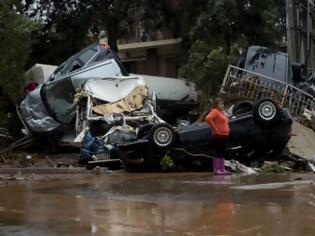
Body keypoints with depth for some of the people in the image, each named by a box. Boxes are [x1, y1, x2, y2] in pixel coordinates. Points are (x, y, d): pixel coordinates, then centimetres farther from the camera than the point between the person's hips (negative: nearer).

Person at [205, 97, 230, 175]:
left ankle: (222, 169, 16)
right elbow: (208, 118, -27)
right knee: (218, 152, -8)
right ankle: (216, 170, -6)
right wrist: (215, 129, -22)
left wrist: (227, 130, 21)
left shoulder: (221, 112, 19)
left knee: (222, 153, 11)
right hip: (218, 136, -10)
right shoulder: (215, 111, -10)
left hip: (224, 135, 10)